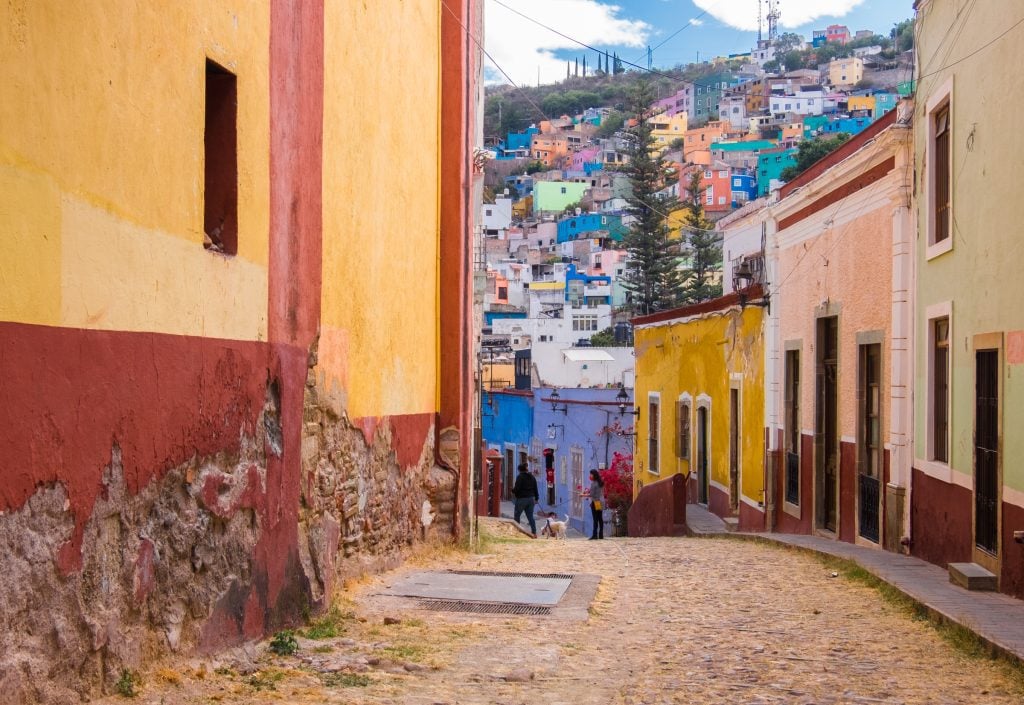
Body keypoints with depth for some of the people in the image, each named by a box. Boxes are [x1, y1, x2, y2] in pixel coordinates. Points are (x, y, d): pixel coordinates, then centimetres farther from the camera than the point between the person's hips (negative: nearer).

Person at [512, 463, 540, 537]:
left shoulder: (520, 477, -13)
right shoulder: (532, 477, 8)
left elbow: (517, 489, -18)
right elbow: (535, 489, 12)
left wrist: (513, 490, 4)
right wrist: (536, 498, 21)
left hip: (521, 498, -6)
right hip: (531, 498, 6)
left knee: (517, 516, 8)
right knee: (530, 516, 8)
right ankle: (534, 532, 1)